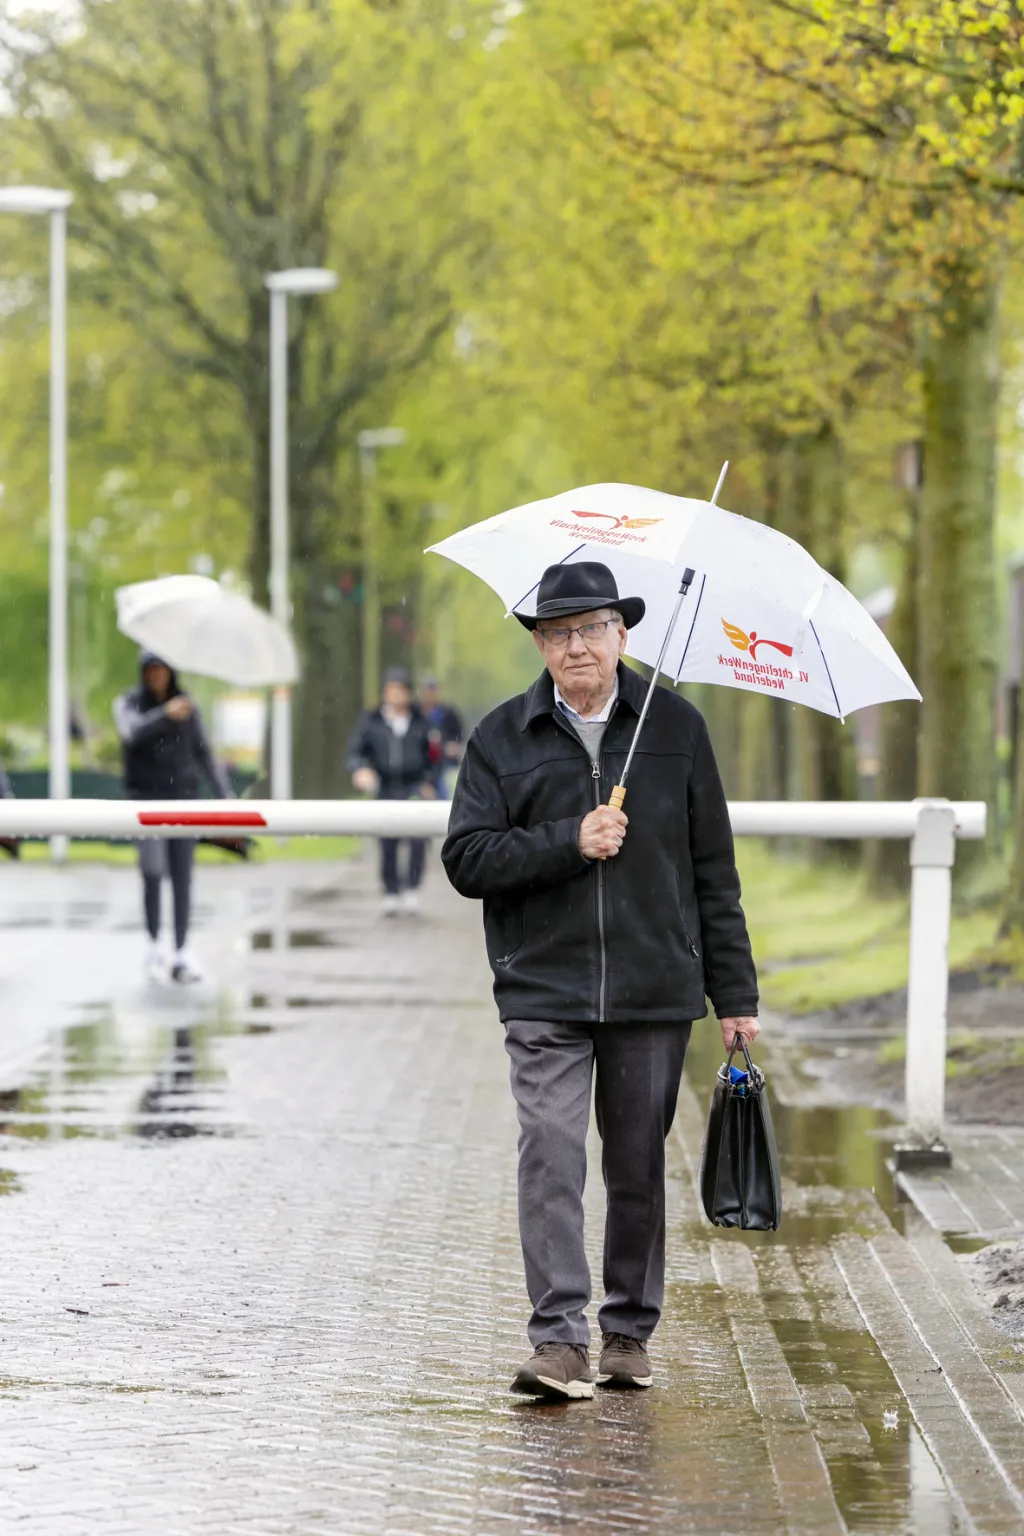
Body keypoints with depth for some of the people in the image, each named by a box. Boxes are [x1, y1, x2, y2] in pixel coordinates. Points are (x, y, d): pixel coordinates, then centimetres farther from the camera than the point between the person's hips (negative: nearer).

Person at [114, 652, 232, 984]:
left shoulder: (188, 708, 8)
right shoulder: (128, 704, -1)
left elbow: (204, 755, 10)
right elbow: (133, 731, -23)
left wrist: (224, 794, -1)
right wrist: (166, 714, -39)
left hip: (183, 796, 2)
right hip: (146, 797, -2)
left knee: (182, 876, -2)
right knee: (153, 872, -14)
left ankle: (182, 956, -1)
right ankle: (155, 946, 1)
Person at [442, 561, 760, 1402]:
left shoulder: (676, 727, 5)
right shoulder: (502, 738, 4)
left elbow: (713, 868, 8)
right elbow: (466, 859, -3)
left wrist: (734, 993, 6)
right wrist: (568, 843, -16)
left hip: (654, 987, 1)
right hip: (543, 992, -1)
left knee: (638, 1167, 8)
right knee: (551, 1153, -13)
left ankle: (630, 1332, 21)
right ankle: (559, 1340, -14)